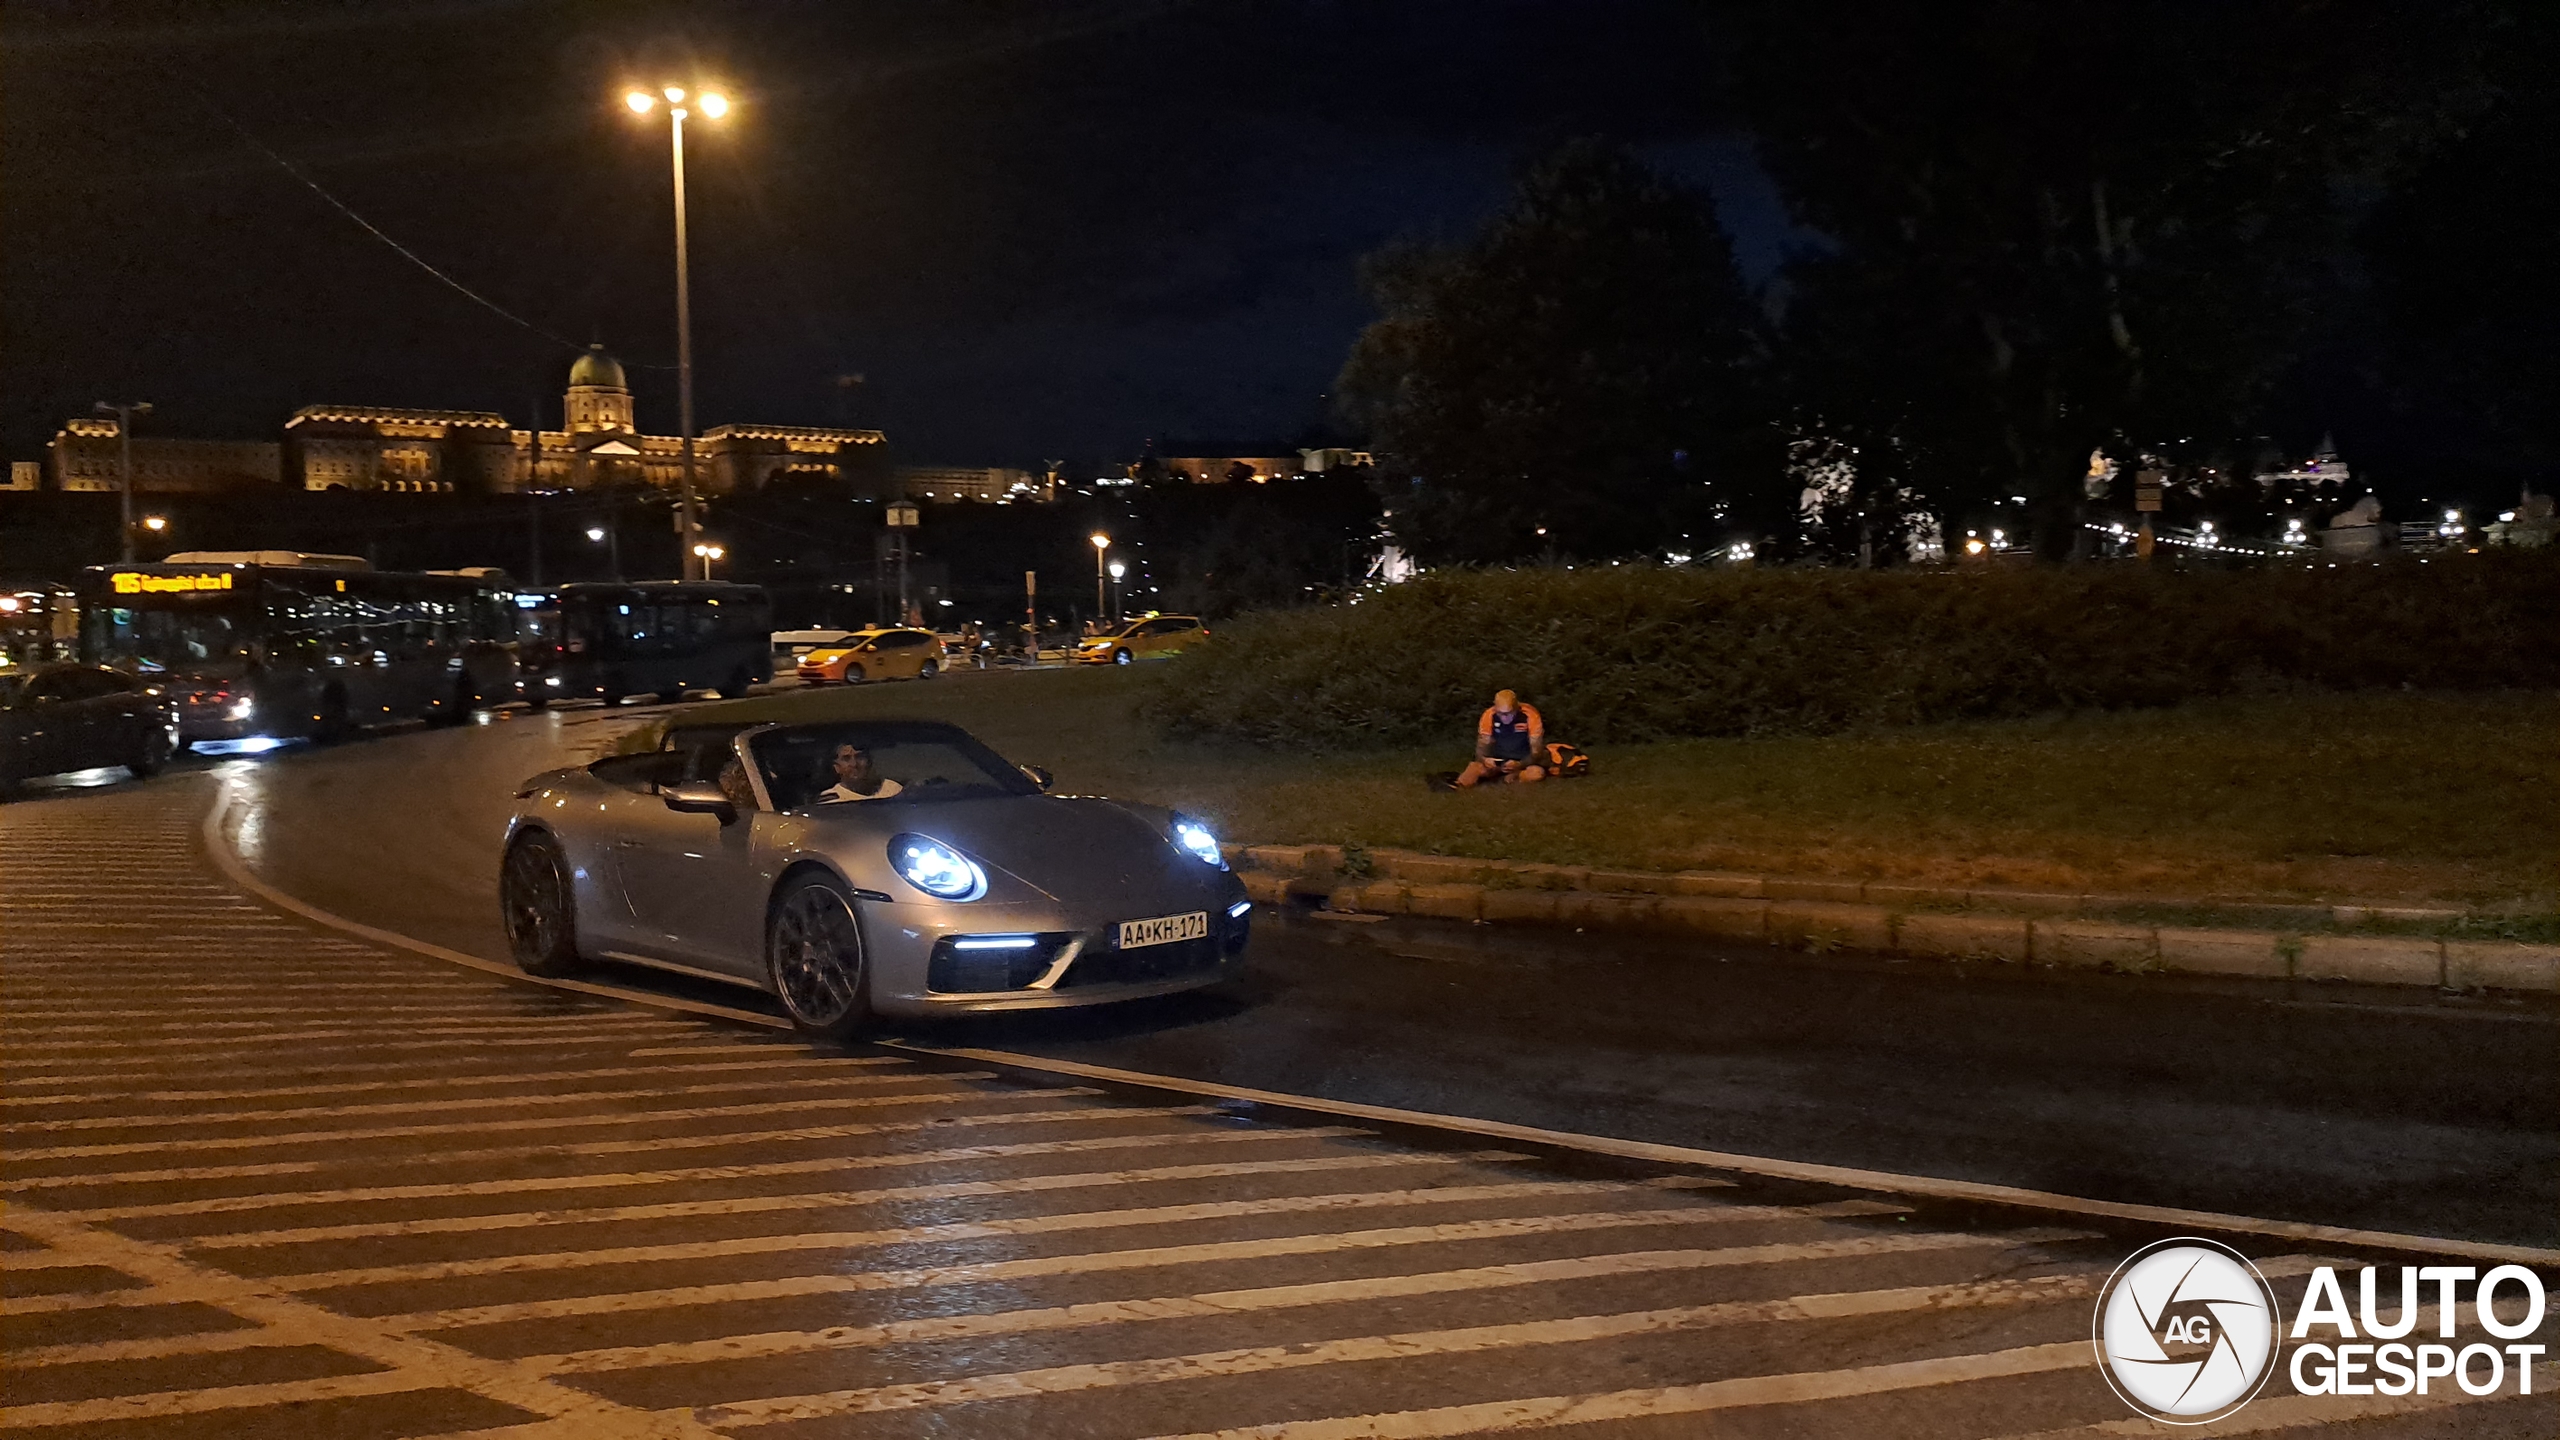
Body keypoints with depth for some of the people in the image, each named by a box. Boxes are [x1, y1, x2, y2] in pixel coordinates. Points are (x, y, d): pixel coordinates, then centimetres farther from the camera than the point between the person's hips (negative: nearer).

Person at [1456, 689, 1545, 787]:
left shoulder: (1530, 716, -21)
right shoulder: (1489, 716, -14)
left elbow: (1537, 751, -19)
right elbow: (1481, 748, -7)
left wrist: (1519, 765, -38)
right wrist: (1484, 760, -32)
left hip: (1523, 763, 0)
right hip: (1497, 763, 0)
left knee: (1537, 773, -37)